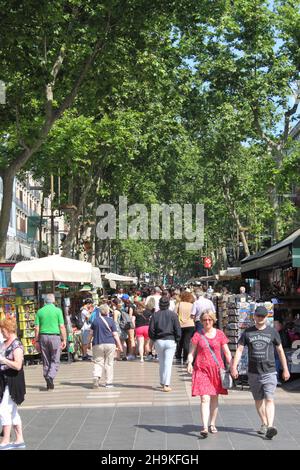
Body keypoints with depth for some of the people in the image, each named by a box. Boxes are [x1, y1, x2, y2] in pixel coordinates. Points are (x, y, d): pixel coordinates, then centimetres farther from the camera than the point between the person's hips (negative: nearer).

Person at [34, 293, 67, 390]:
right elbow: (62, 327, -6)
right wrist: (64, 340, -1)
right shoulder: (57, 310, -2)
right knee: (55, 361, 2)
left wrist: (37, 341, 9)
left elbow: (36, 328, 4)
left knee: (46, 361, 10)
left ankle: (49, 384, 12)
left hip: (43, 336, 3)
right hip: (55, 336, -3)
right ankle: (50, 377, -21)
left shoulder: (40, 311, 6)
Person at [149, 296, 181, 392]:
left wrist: (154, 339, 11)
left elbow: (151, 329, -2)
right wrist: (176, 339, 6)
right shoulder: (173, 315, -2)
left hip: (158, 341, 2)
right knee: (168, 363, -2)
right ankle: (166, 385, -7)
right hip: (170, 341, -2)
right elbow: (178, 329, -5)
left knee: (161, 363, 17)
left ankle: (163, 382, 26)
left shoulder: (155, 315, 1)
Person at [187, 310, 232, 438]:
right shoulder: (198, 335, 2)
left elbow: (227, 352, 7)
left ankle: (212, 424, 25)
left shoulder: (219, 334, 5)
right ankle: (205, 427, -15)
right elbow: (191, 352, 2)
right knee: (204, 398, -11)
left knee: (214, 398, 11)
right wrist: (189, 363, -16)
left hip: (216, 369, 2)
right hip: (202, 369, -2)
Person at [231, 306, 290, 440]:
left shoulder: (272, 332, 4)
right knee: (258, 400, 12)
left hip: (269, 372, -2)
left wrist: (285, 369, 9)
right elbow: (239, 350, 2)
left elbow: (280, 351, 10)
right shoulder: (247, 333, 6)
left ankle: (270, 427, -21)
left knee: (269, 399, -14)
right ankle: (264, 424, 26)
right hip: (253, 372, 2)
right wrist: (234, 367, -9)